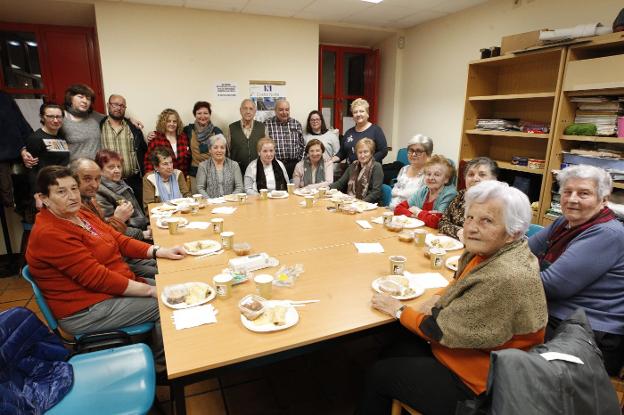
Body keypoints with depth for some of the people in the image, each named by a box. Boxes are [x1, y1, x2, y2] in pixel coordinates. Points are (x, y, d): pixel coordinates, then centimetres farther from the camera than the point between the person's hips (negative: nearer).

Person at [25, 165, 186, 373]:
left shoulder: (80, 215, 6)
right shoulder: (49, 234, -22)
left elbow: (120, 240, 5)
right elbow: (97, 277, -26)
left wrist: (159, 251, -9)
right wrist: (149, 290, -23)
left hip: (114, 286, 9)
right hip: (85, 311, -9)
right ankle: (160, 364, 12)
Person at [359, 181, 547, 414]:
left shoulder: (506, 278, -33)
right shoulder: (488, 250, -6)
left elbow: (443, 331, -25)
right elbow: (462, 283, 14)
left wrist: (399, 311, -11)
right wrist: (439, 299, -5)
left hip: (476, 385, -8)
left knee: (379, 375, 4)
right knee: (394, 346, 16)